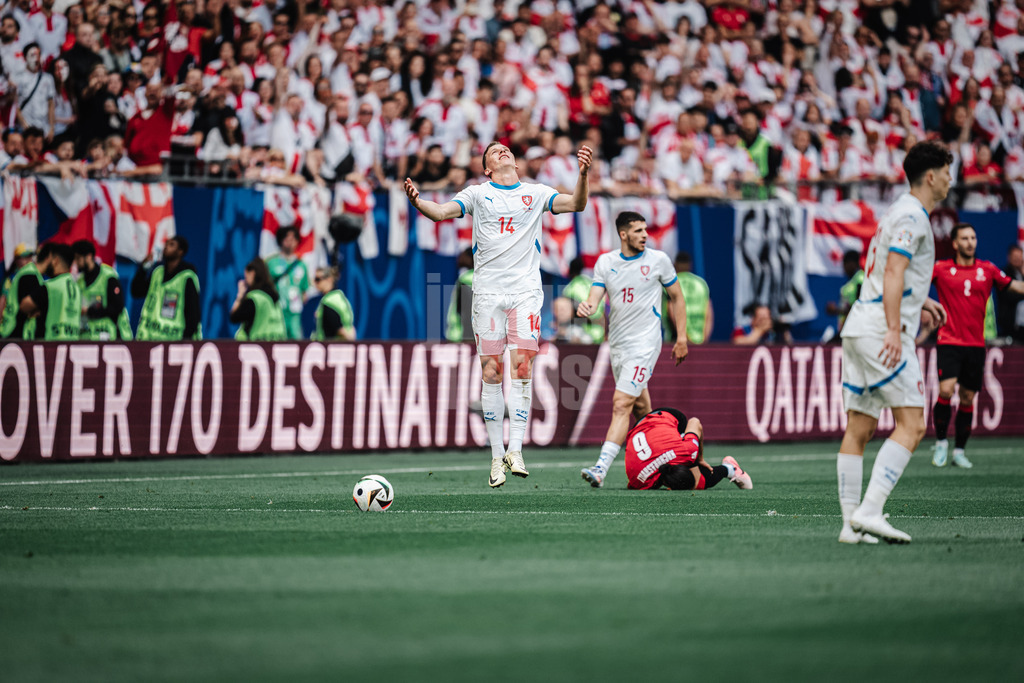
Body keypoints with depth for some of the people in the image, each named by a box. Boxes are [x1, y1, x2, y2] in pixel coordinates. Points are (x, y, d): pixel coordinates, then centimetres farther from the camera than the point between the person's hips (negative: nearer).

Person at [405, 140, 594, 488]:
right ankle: (497, 455, 4)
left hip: (525, 292, 0)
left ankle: (515, 451, -11)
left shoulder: (536, 193, 12)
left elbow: (576, 203, 1)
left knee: (522, 368, -11)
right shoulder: (478, 193, 11)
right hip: (487, 292, 0)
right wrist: (418, 202, -22)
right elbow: (442, 211, -1)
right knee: (491, 372, -2)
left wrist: (583, 173, -16)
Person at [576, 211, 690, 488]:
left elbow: (676, 297, 8)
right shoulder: (605, 262, 5)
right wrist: (587, 307, -27)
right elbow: (595, 297, -3)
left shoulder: (658, 260, -2)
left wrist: (681, 337, 4)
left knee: (621, 404, -15)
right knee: (640, 406, 15)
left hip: (645, 343, -5)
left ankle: (601, 469, -23)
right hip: (617, 344, 5)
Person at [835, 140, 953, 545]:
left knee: (859, 429, 6)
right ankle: (869, 512, -21)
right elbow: (893, 273, -19)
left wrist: (919, 301, 39)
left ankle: (851, 524, 4)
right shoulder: (912, 217, -8)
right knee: (912, 425, -12)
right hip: (881, 330, -10)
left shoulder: (902, 213, 23)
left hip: (858, 329, 10)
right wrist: (894, 329, -26)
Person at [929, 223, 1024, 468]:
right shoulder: (942, 269, 1)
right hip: (949, 342, -3)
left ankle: (959, 450, 16)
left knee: (968, 398, 5)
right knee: (946, 390, -18)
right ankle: (940, 443, 0)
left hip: (976, 344, 3)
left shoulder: (987, 269, 7)